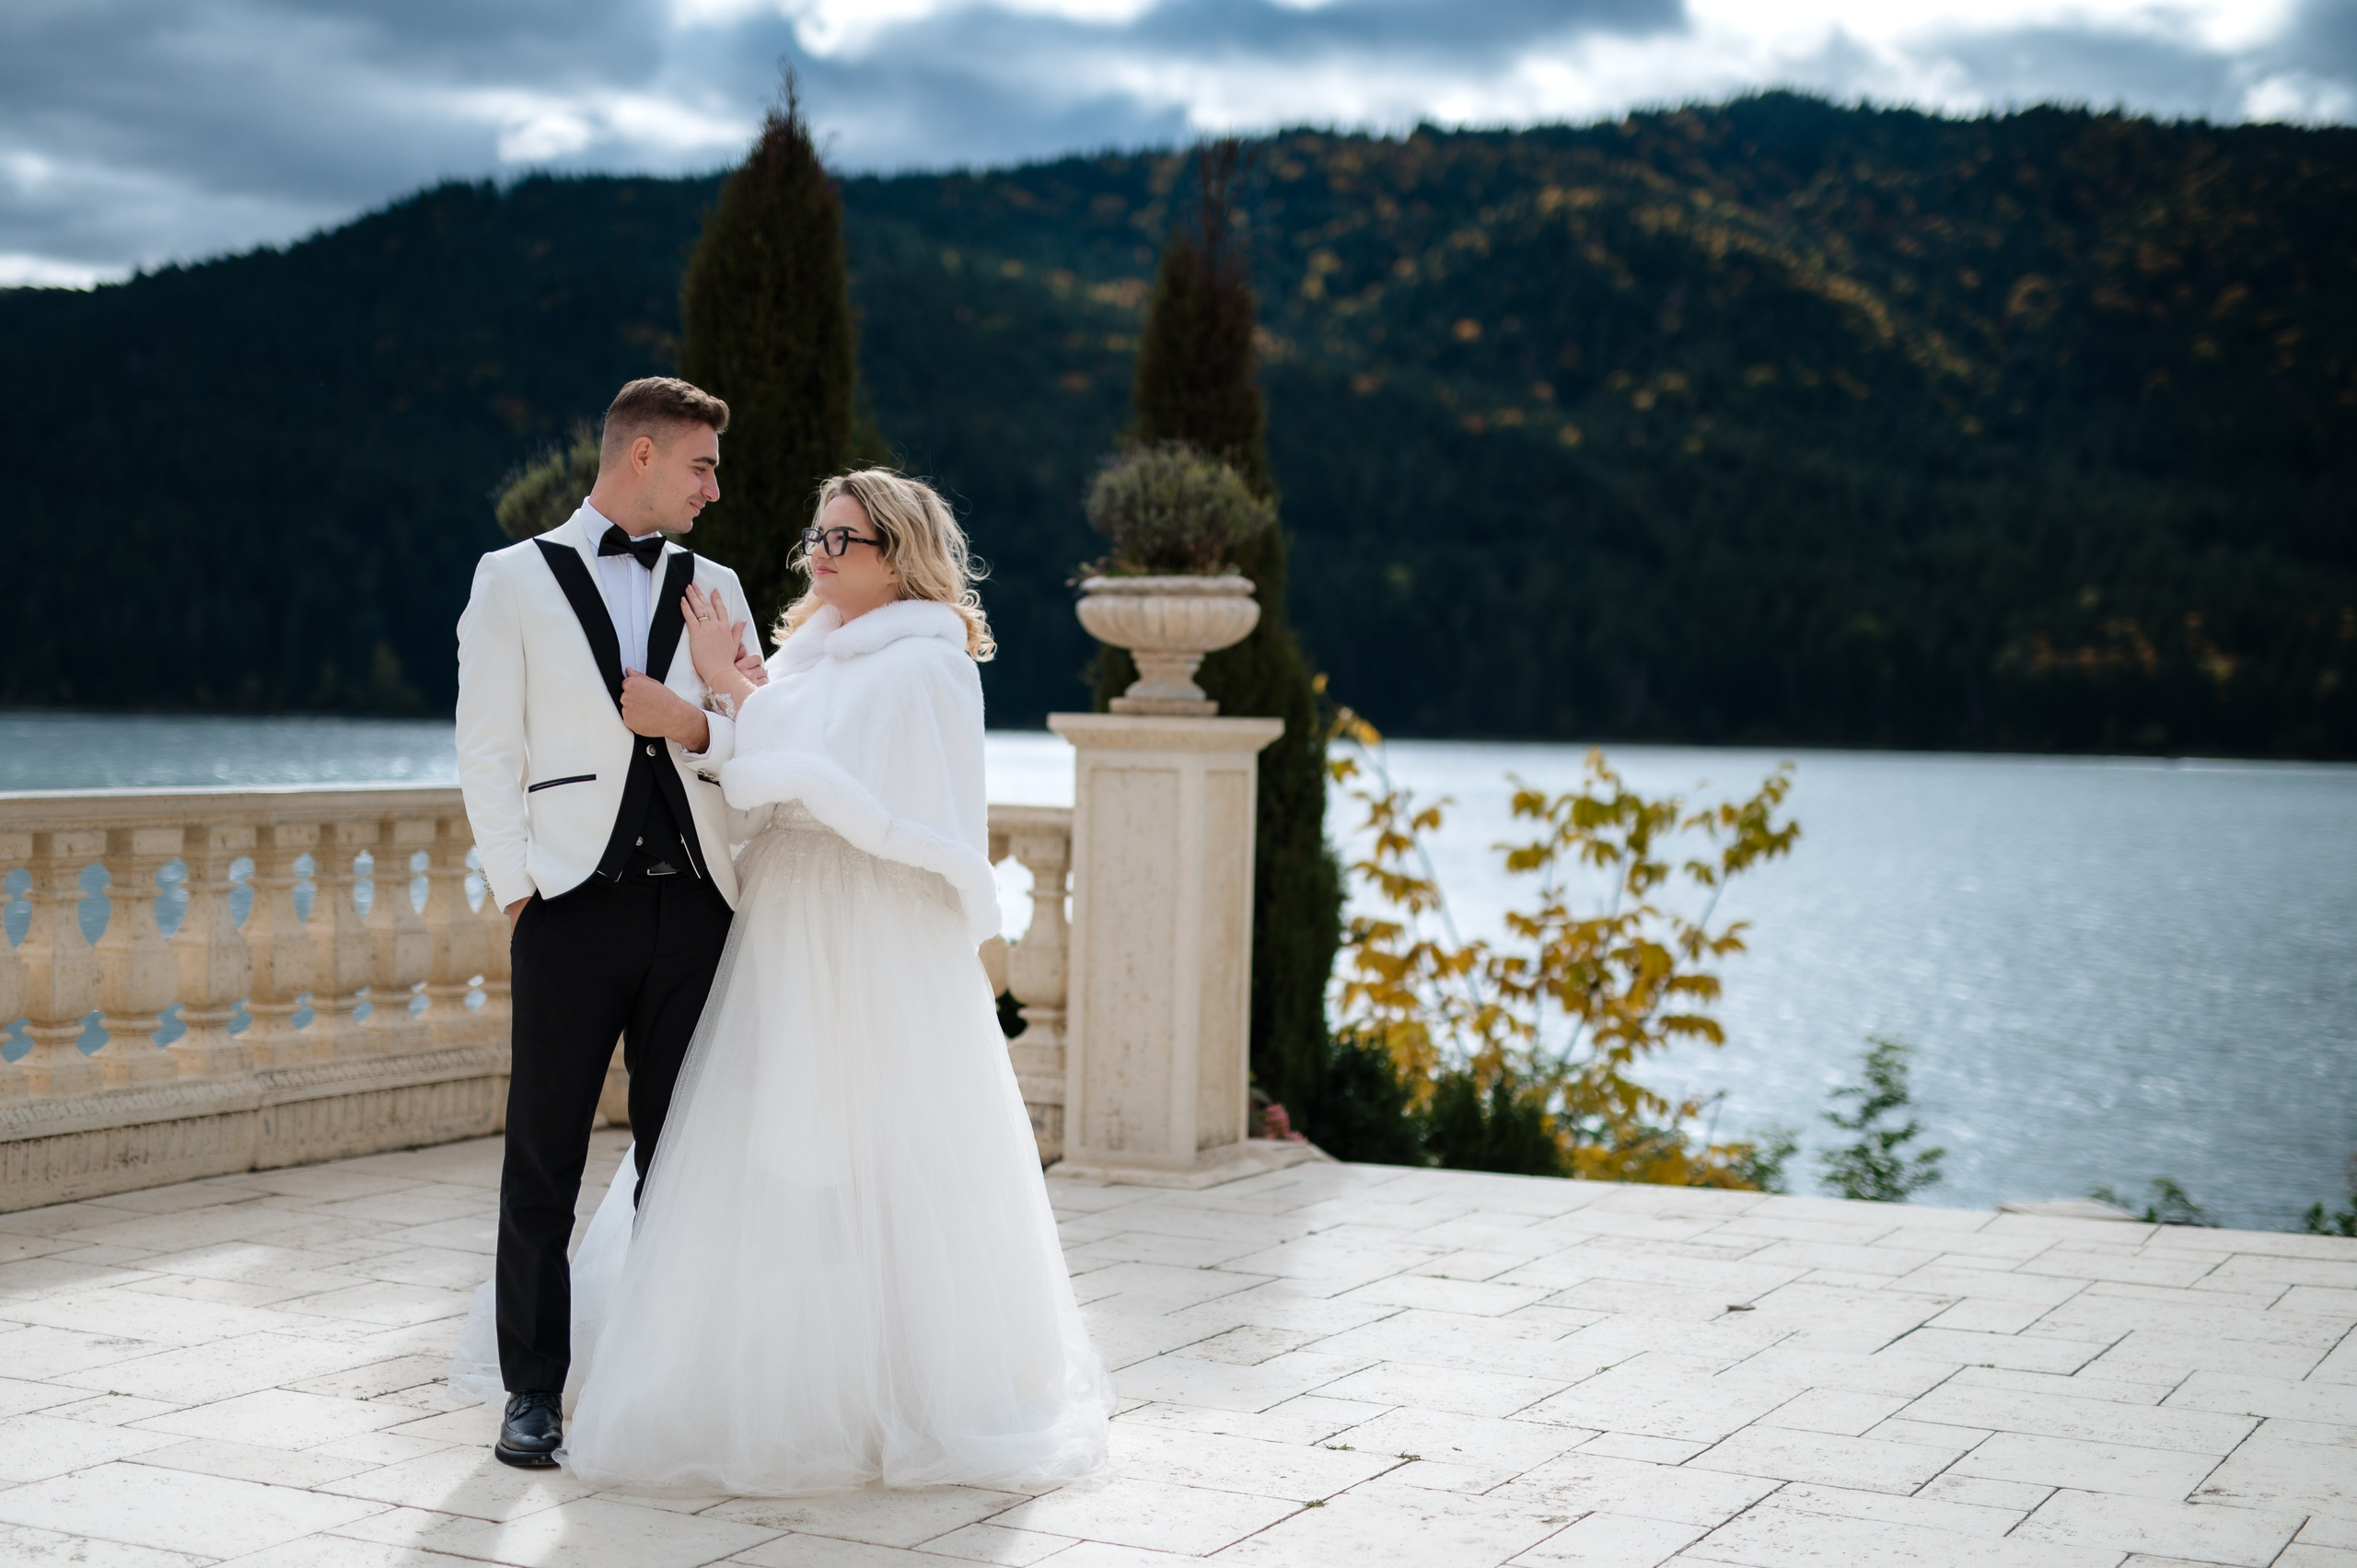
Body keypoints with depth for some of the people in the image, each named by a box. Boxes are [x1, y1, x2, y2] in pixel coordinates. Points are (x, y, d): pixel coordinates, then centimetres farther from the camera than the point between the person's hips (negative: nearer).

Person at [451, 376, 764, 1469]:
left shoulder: (714, 589, 15)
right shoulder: (515, 581, 6)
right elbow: (488, 750, 1)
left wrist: (693, 724, -7)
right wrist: (518, 888, -7)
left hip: (694, 901, 3)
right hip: (577, 903, -3)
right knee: (544, 1158, 1)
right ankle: (534, 1390, 11)